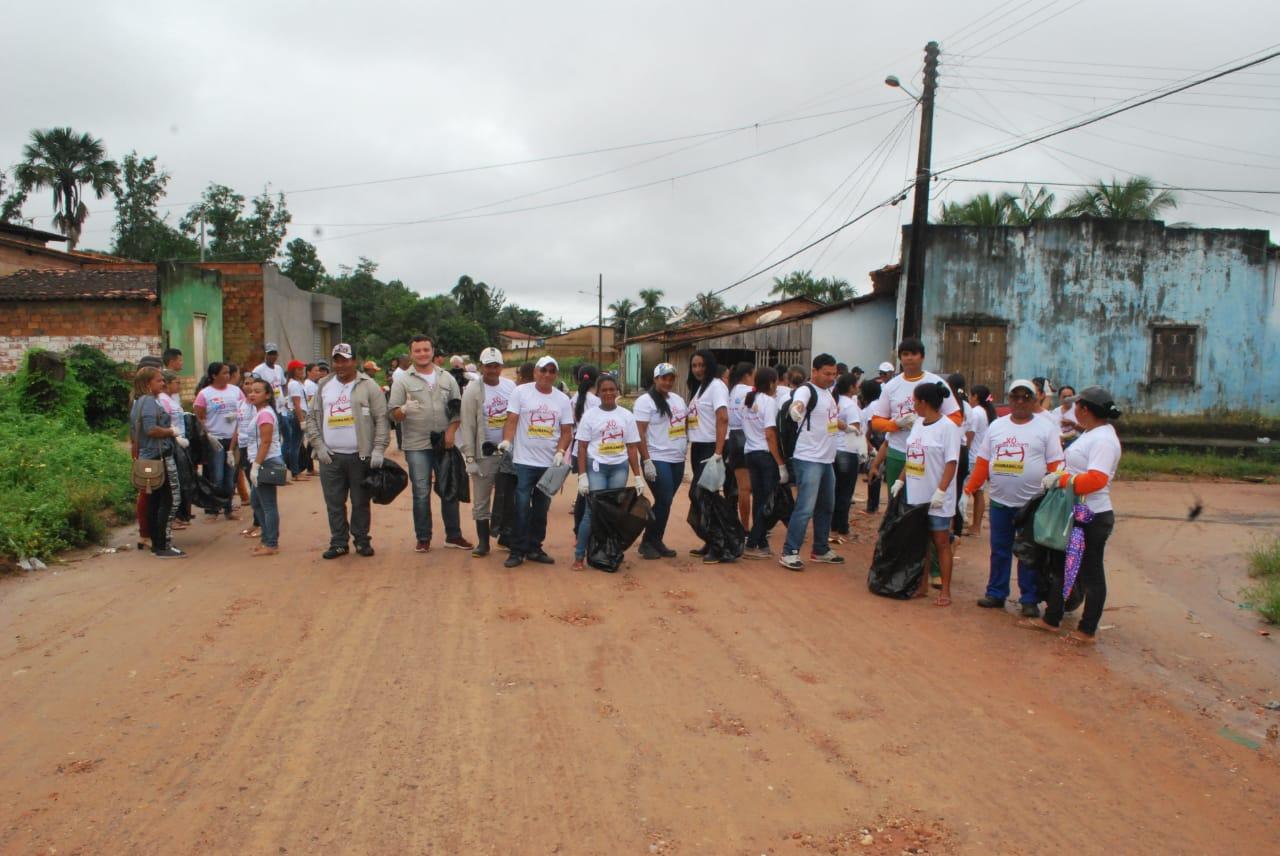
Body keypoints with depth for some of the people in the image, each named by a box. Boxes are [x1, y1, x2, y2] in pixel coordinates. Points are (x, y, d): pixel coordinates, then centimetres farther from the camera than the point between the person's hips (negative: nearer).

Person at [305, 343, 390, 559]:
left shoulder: (368, 386, -1)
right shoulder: (324, 386, 11)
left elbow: (381, 419, -4)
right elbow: (312, 418, 13)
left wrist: (378, 449, -12)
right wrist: (319, 446, 1)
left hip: (361, 456, -3)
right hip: (330, 457, 3)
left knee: (361, 502, 6)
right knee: (334, 503, 8)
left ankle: (362, 541, 19)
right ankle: (338, 543, 19)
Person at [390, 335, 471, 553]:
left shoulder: (447, 378, 8)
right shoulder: (403, 382, 0)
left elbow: (458, 409, 9)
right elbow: (393, 413, -4)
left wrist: (451, 431, -5)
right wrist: (403, 411, -26)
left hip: (444, 444, 2)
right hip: (417, 446, -2)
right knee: (421, 494, 3)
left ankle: (453, 535, 18)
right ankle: (423, 538, 13)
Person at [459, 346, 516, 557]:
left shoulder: (511, 386, 5)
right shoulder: (473, 391, -6)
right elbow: (468, 426, -7)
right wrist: (470, 457, -10)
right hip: (484, 453, -3)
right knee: (481, 501, 3)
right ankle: (483, 542, 13)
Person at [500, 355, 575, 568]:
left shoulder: (563, 399, 7)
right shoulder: (521, 392, -1)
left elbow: (567, 431, 6)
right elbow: (511, 420, -5)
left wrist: (560, 452, -9)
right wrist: (506, 441, -21)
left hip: (550, 463, 3)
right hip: (524, 461, -3)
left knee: (541, 508, 11)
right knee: (522, 507, -5)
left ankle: (535, 548, 22)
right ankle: (518, 550, 5)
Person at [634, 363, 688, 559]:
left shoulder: (678, 399, 14)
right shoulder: (645, 401, -7)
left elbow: (686, 424, 23)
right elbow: (639, 433, -13)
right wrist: (647, 461, -18)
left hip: (677, 460, 7)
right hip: (658, 460, -7)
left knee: (664, 503, 10)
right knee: (663, 502, -8)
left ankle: (656, 541, 19)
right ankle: (647, 542, 6)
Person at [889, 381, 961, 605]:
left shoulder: (947, 427, -11)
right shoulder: (917, 424, 11)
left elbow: (951, 463, -16)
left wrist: (941, 490, -22)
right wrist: (900, 480, 12)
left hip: (937, 499, -7)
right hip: (915, 495, 7)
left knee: (941, 542, 2)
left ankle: (945, 591, 9)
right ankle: (922, 585, 23)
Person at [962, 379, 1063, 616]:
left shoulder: (1045, 429, -1)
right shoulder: (996, 426, 8)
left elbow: (1055, 467, -5)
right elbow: (982, 463, 6)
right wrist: (969, 491, 1)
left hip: (1032, 503, -3)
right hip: (999, 501, 3)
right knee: (999, 550, 12)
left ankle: (1029, 600, 14)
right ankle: (996, 594, 23)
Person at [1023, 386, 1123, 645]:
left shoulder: (1103, 439, -21)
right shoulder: (1090, 433, 11)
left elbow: (1096, 479, -32)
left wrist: (1061, 479, -26)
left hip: (1092, 518, -10)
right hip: (1075, 514, 10)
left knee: (1090, 573, 3)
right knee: (1062, 566, 17)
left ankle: (1087, 631, 16)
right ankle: (1051, 619, 28)